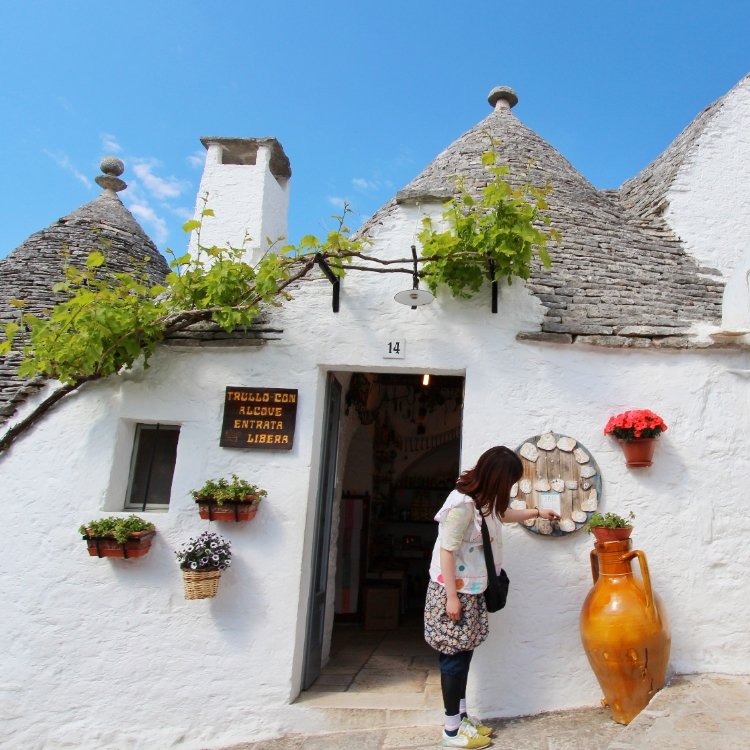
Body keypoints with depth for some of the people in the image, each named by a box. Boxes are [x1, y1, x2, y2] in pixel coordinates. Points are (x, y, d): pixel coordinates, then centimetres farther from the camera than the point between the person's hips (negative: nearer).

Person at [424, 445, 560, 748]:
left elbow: (502, 514, 29)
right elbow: (446, 551, -24)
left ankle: (462, 715, 27)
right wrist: (452, 596, -21)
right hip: (454, 590, -9)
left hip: (471, 590, 9)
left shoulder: (483, 500, 6)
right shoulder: (462, 503, -25)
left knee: (463, 653, 15)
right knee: (455, 656, 0)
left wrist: (537, 512, 31)